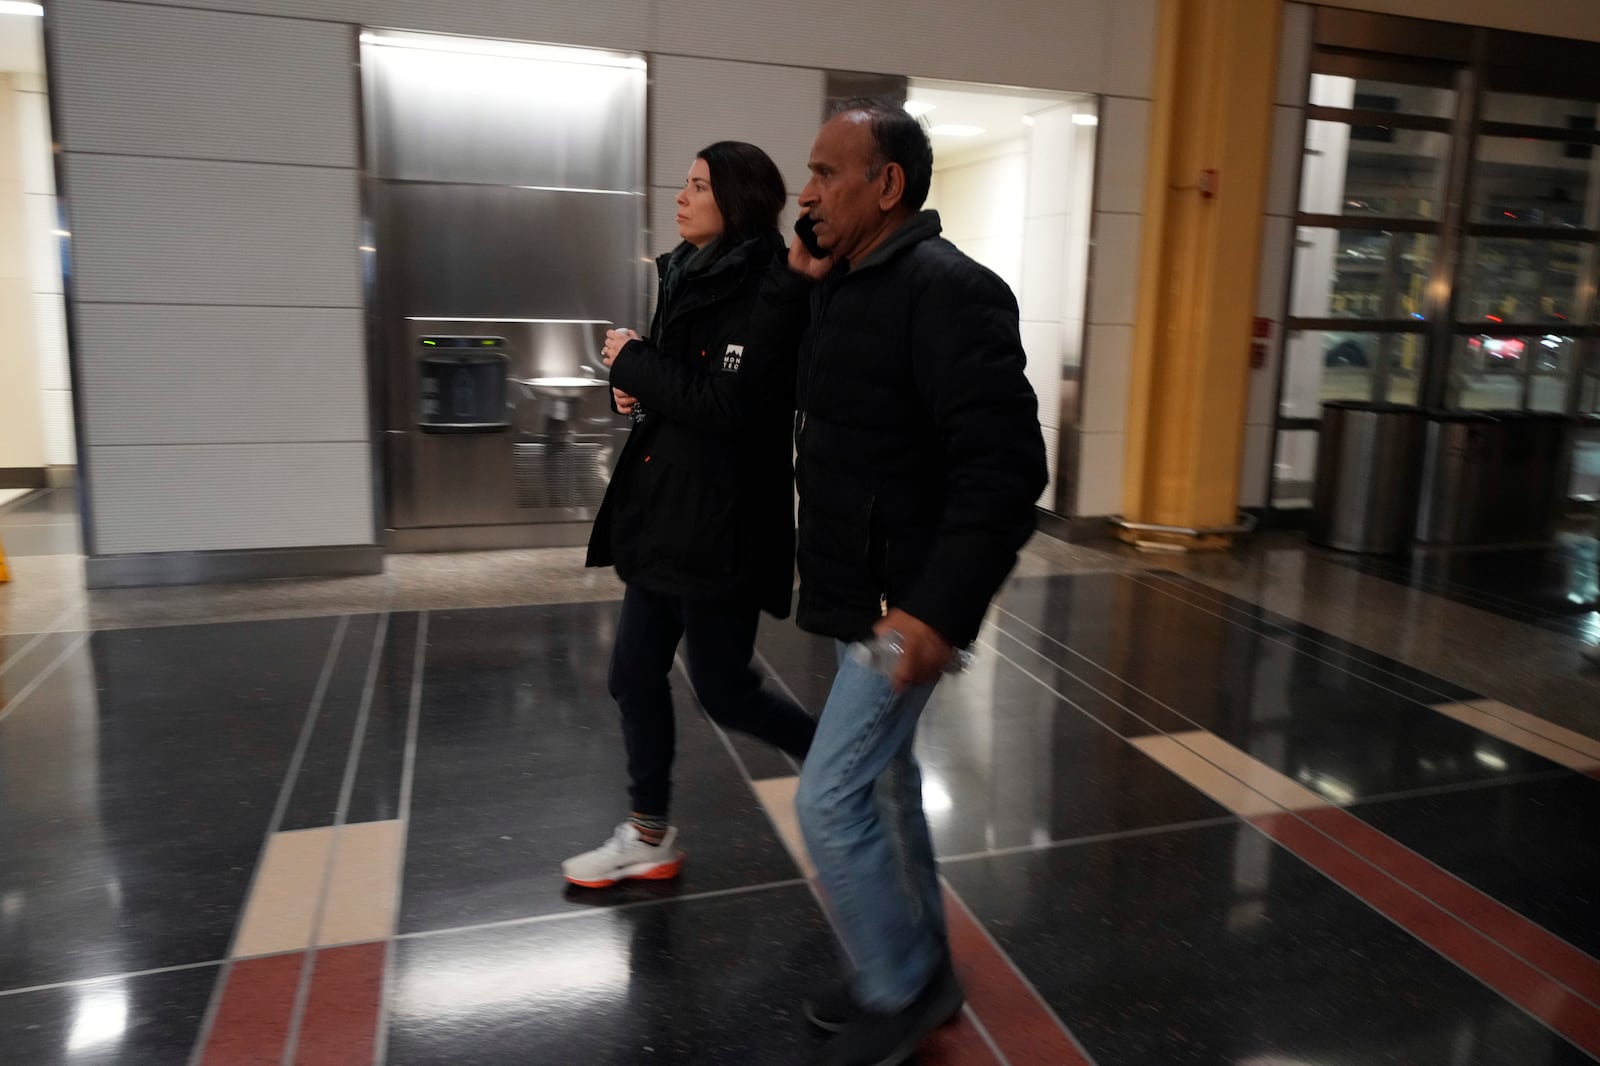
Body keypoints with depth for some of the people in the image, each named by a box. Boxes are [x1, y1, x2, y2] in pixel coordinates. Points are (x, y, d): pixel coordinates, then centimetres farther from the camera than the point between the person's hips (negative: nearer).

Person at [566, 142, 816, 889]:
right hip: (663, 512, 9)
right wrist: (636, 388, -1)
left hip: (723, 524, -9)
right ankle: (649, 839, 29)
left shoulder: (766, 292, -15)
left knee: (723, 690, 3)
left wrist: (633, 361, -13)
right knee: (635, 677, 13)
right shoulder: (689, 276, 11)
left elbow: (726, 407, -24)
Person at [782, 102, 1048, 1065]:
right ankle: (919, 972, 37)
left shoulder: (945, 289, -19)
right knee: (884, 780, 19)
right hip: (869, 593, 10)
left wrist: (940, 607, -30)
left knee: (831, 801, -3)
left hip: (906, 603, -10)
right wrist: (805, 292, 6)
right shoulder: (857, 286, 10)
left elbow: (1005, 465, -25)